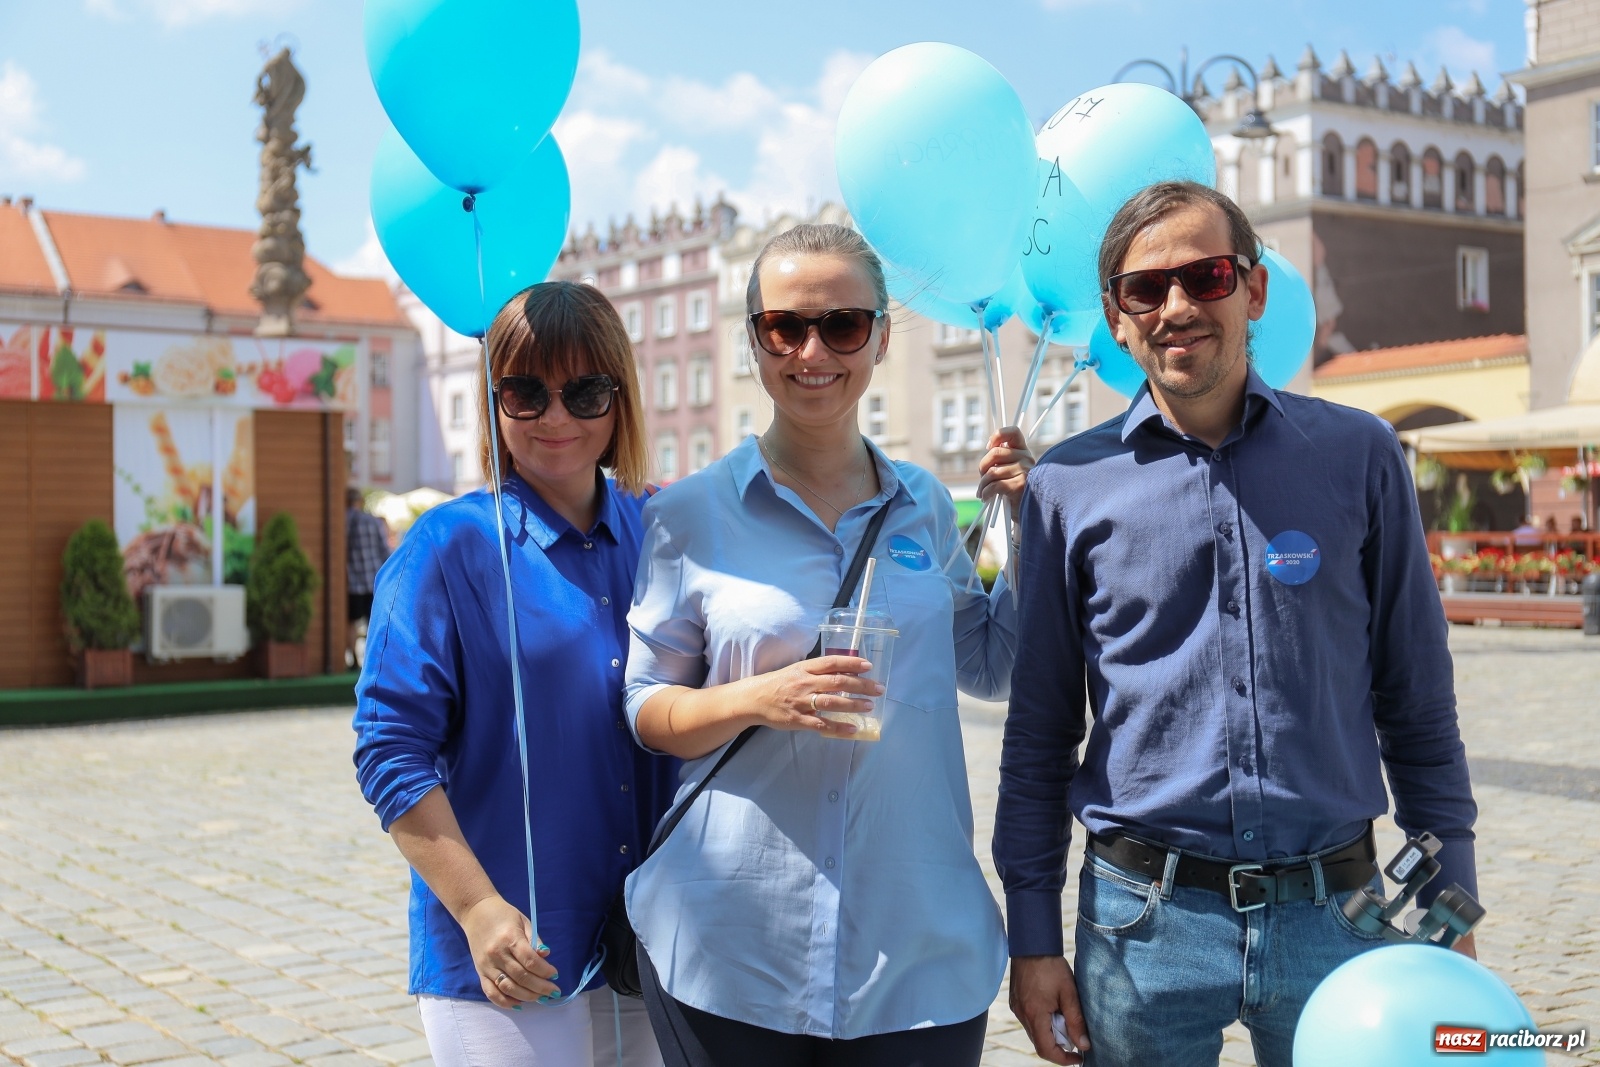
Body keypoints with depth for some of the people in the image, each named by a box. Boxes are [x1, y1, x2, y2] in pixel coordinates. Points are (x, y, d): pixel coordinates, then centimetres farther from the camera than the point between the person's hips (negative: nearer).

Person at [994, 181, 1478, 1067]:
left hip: (1333, 911, 1)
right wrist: (1032, 936, 2)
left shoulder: (1358, 455, 2)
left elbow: (1418, 702, 6)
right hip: (1143, 918, 0)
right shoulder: (1071, 485, 0)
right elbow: (1039, 733, 5)